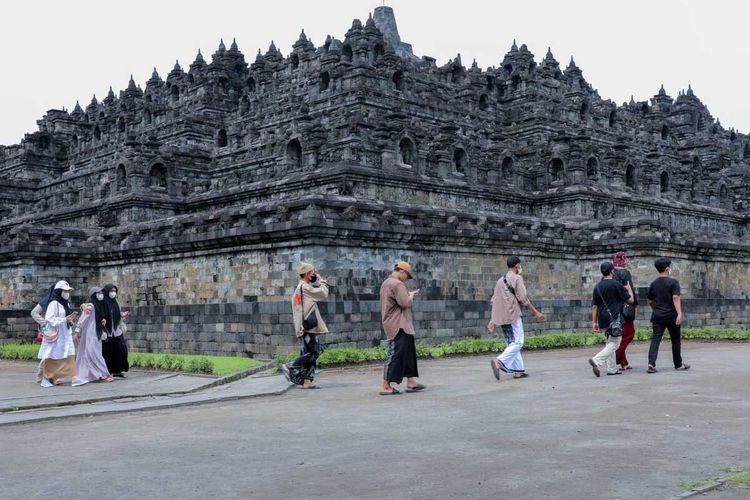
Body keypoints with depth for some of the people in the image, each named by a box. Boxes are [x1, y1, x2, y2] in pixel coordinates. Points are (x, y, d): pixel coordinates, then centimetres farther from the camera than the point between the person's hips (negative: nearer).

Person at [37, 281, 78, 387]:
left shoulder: (66, 304, 15)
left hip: (65, 335, 8)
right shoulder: (54, 304, -11)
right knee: (52, 358, -2)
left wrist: (70, 319, 5)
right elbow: (50, 319, -19)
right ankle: (48, 378, 7)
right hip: (55, 335, -8)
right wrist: (64, 319, -22)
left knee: (69, 356, 0)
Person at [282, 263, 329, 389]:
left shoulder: (299, 288, 22)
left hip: (305, 327, 10)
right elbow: (323, 294, -7)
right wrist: (321, 280, 3)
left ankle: (307, 381, 5)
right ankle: (290, 367, -7)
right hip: (309, 326, -10)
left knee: (310, 353, 8)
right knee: (312, 352, -11)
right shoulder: (305, 287, -9)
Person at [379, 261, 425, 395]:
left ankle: (411, 382, 18)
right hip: (398, 326, -11)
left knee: (408, 353, 14)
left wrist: (408, 295, 16)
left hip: (395, 326, 11)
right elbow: (405, 303, -23)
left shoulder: (386, 283, 18)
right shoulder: (398, 284, -15)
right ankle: (386, 387, -5)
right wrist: (411, 296, -4)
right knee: (395, 355, -7)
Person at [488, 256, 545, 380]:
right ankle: (499, 361, -24)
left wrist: (493, 320, 17)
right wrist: (536, 312, -5)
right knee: (517, 342, -8)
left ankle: (518, 371, 11)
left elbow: (494, 300, 16)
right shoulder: (517, 278, -5)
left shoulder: (500, 280, 18)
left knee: (511, 343, 12)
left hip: (501, 317, 8)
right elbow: (523, 299, -11)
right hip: (513, 314, -8)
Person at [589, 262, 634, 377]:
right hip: (614, 318, -7)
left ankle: (612, 369, 15)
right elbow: (630, 300, -3)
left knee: (609, 343, 15)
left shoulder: (597, 286, 9)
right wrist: (629, 289, 16)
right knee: (614, 344, -4)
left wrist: (594, 322, 13)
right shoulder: (616, 284, -8)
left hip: (603, 319, 7)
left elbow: (594, 306, 9)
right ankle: (596, 360, -21)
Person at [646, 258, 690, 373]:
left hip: (657, 316, 3)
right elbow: (675, 298, -19)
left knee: (655, 340, -3)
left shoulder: (653, 284, 9)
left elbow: (650, 301, 18)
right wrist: (679, 313, -23)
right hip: (671, 316, -3)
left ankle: (651, 364, -19)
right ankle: (678, 364, 23)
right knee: (676, 340, 12)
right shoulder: (673, 282, -6)